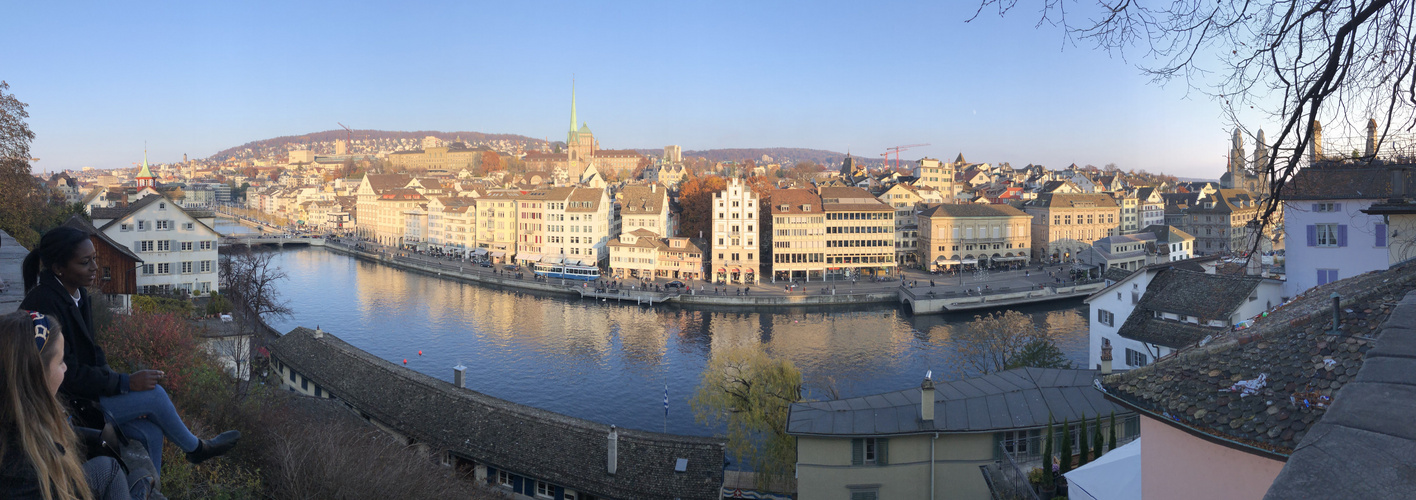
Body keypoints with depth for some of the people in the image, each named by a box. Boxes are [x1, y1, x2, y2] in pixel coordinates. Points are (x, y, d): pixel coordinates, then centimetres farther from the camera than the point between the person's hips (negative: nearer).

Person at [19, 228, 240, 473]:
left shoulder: (79, 295, 5)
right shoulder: (44, 304, -23)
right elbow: (66, 374, -23)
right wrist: (126, 383, -18)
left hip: (80, 391, 8)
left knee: (150, 432, -6)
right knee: (154, 394, -11)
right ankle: (195, 448, 13)